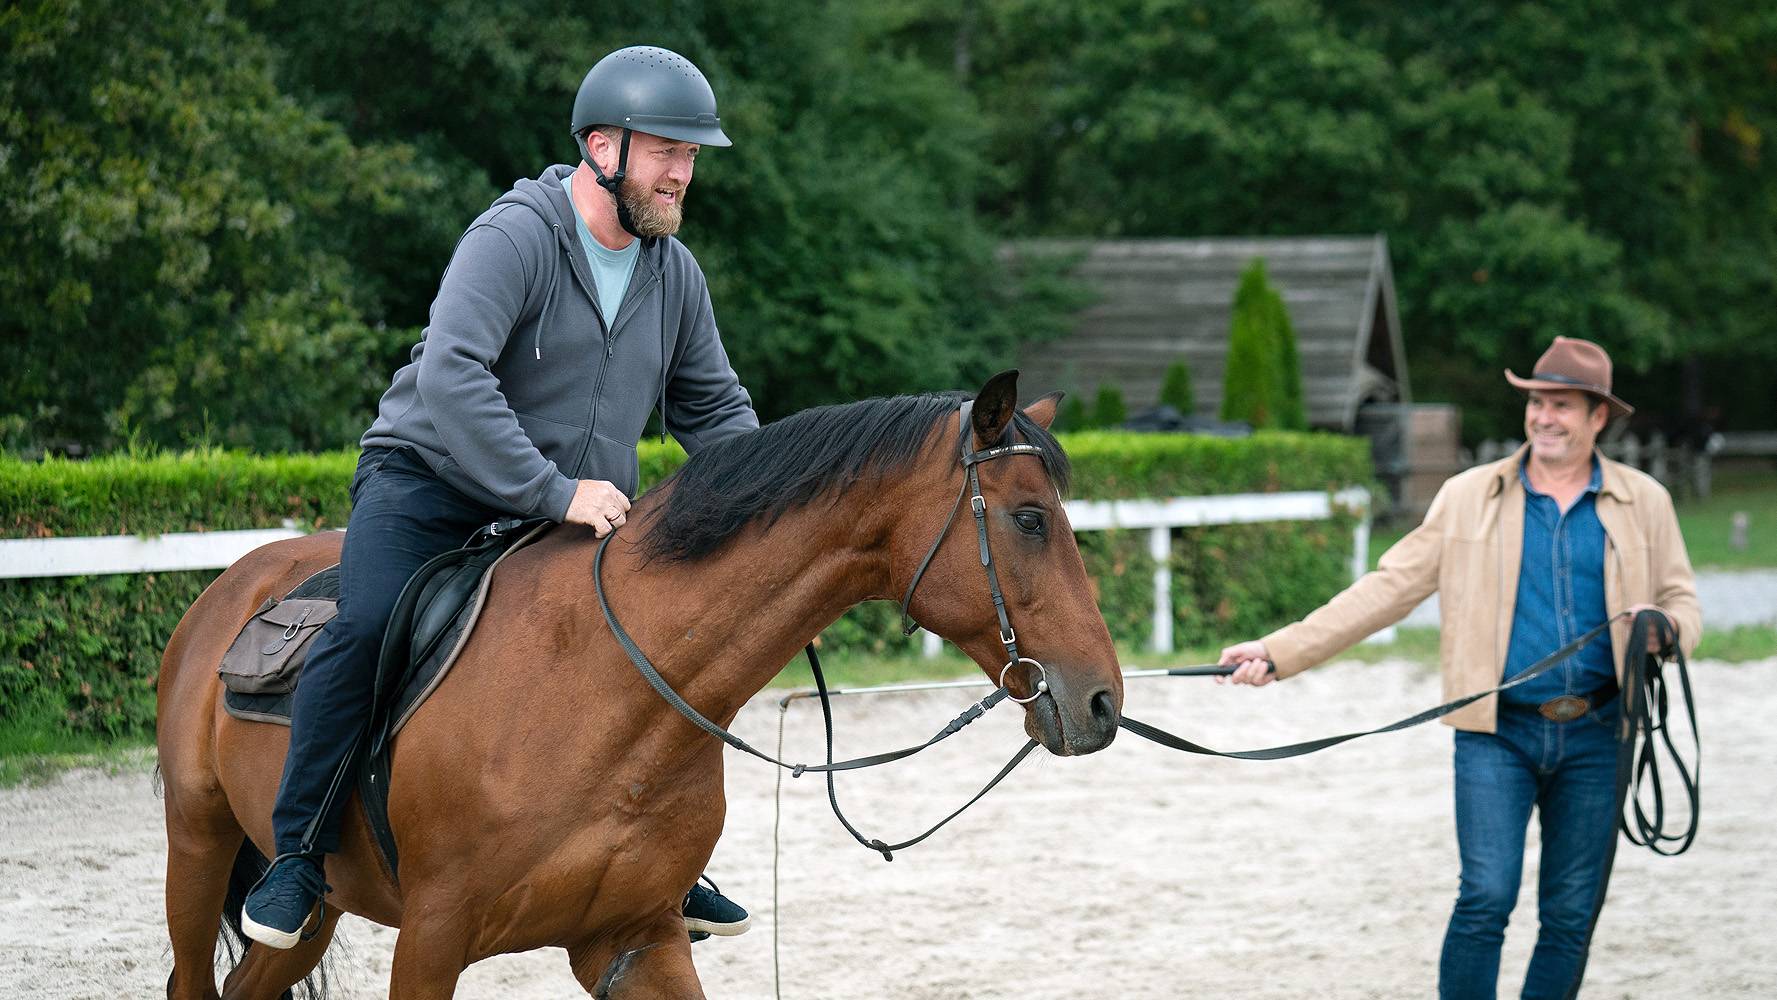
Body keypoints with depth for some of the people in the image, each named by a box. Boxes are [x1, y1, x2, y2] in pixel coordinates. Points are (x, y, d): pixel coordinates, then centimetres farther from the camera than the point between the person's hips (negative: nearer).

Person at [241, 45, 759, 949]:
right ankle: (299, 857, -17)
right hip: (429, 477, -6)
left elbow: (714, 408, 16)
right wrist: (554, 493, -37)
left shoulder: (675, 274, 4)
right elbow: (450, 375, -33)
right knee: (366, 625, -29)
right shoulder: (513, 238, -20)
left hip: (579, 505, 6)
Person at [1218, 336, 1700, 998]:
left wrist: (1665, 628, -15)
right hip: (1497, 734, -1)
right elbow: (1386, 591, 3)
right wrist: (1278, 652, -5)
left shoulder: (1643, 503, 7)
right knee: (1486, 899, -12)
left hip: (1594, 739, 2)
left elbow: (1682, 603, 12)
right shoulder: (1470, 497, 4)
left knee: (1572, 914, 5)